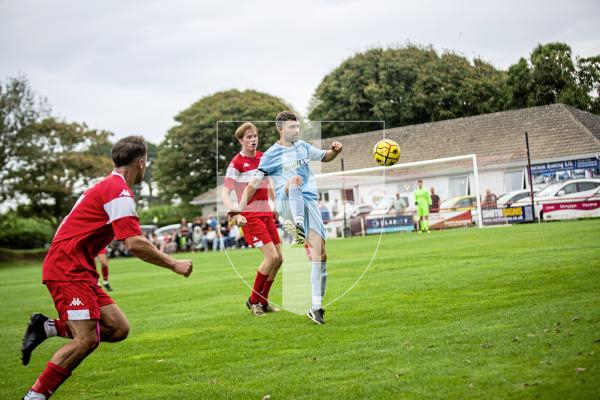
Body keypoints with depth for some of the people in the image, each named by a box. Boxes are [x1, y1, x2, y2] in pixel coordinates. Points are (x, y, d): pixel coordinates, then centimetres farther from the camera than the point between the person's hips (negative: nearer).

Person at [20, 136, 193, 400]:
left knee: (118, 328, 1)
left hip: (80, 271, 10)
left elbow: (68, 224, 25)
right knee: (87, 340, -16)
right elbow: (135, 244, -20)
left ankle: (46, 327, 9)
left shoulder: (105, 186, 19)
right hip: (68, 270, -10)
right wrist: (174, 265, -11)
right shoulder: (120, 191, -13)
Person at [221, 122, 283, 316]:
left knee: (279, 258, 6)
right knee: (272, 256, -17)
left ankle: (263, 301, 20)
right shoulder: (236, 163, -13)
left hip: (266, 213, 7)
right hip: (250, 216, -7)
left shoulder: (262, 157, 8)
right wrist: (235, 214, -33)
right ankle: (253, 300, 0)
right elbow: (225, 193, -19)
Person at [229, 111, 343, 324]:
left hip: (310, 203, 4)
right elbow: (254, 183, 3)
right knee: (295, 180, -36)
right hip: (286, 202, -4)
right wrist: (241, 207, -6)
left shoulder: (303, 146, 15)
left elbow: (324, 157, 30)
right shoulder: (271, 154, 3)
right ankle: (298, 225, -58)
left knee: (320, 252, -8)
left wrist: (335, 151, 7)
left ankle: (316, 307, -5)